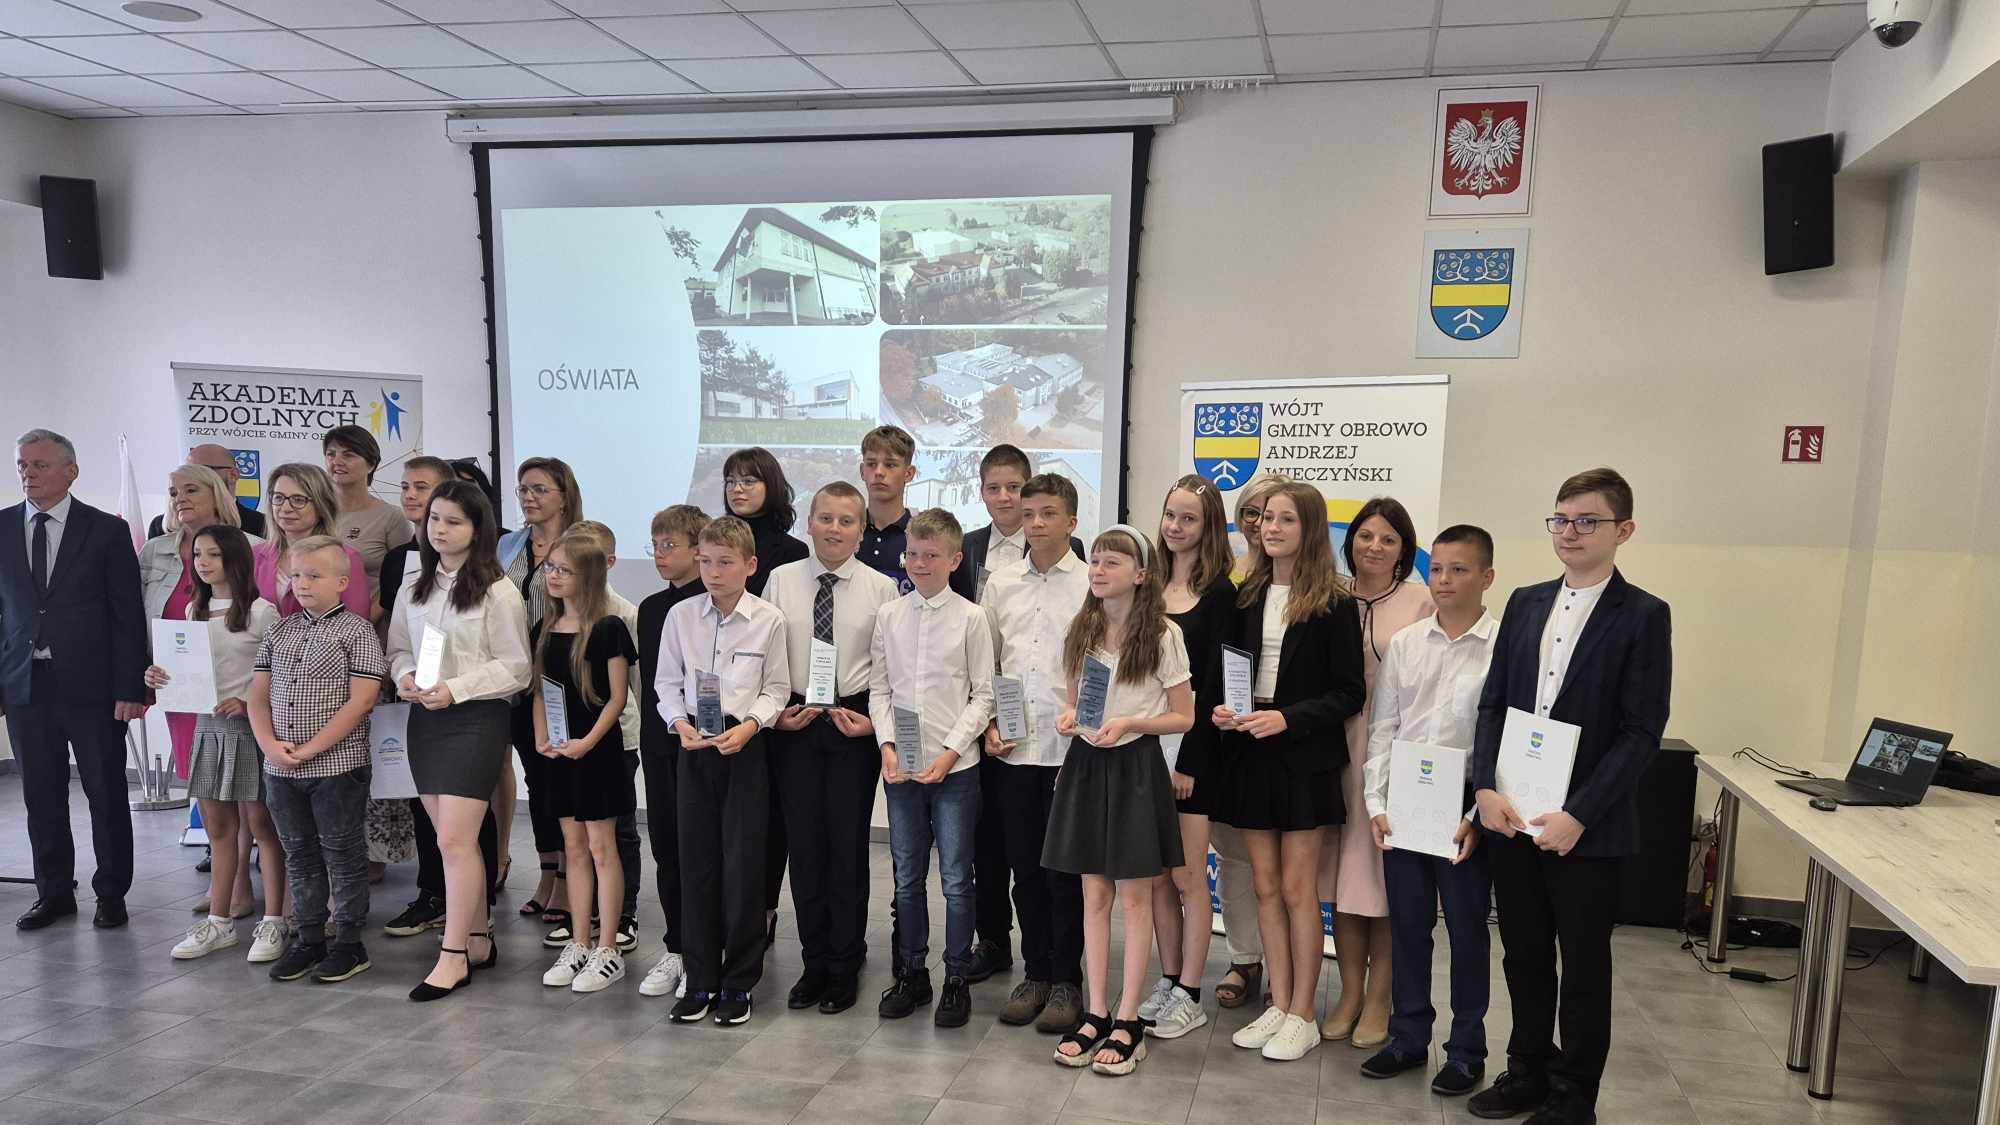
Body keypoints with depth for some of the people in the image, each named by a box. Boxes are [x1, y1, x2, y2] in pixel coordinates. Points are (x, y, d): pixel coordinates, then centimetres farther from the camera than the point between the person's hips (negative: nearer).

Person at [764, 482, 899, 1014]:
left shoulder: (881, 588, -2)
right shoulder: (781, 580, 2)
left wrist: (876, 720, -9)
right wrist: (774, 711, -4)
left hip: (855, 724, -2)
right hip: (793, 724, 2)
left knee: (848, 845, 5)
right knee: (804, 844, 8)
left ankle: (845, 967, 21)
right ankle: (814, 963, 23)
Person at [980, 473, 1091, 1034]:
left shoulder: (1092, 584, -3)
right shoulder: (1000, 584, 9)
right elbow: (985, 663, 14)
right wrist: (988, 724, 4)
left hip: (1071, 750, -3)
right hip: (1014, 751, 4)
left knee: (1065, 871, 3)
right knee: (1025, 869, 11)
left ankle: (1066, 981, 18)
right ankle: (1036, 973, 25)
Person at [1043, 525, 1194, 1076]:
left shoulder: (1163, 636, -8)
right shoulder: (1081, 630, 7)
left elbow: (1184, 717, -4)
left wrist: (1130, 723, -18)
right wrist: (1069, 717, -5)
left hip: (1136, 766, -4)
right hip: (1085, 763, 5)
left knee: (1134, 896, 3)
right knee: (1094, 894, 9)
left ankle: (1128, 1021, 12)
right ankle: (1096, 1014, 18)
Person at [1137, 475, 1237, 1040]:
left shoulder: (1219, 594, -6)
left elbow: (1216, 683, -10)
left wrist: (1188, 760, -13)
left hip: (1191, 745, -5)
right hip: (1145, 742, 5)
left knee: (1186, 875, 1)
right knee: (1157, 874, 11)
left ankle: (1189, 995, 12)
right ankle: (1167, 982, 23)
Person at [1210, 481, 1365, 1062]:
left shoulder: (1332, 605, -7)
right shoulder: (1246, 597, 7)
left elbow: (1348, 693, -7)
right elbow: (1221, 670, 13)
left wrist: (1287, 718, -18)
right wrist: (1219, 708, -7)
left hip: (1303, 758, -4)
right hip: (1247, 752, 5)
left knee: (1297, 887, 2)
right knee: (1265, 885, 10)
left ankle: (1301, 1015, 14)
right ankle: (1278, 1004, 21)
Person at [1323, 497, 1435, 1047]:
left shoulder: (1422, 603, -3)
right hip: (1339, 744, 3)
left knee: (1386, 876, 4)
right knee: (1341, 872, 10)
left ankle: (1378, 1000, 18)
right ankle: (1350, 992, 24)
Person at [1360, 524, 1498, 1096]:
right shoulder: (1403, 644, 4)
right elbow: (1381, 728, 5)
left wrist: (1479, 816, -12)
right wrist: (1377, 803, -1)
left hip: (1465, 808, -3)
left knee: (1466, 929, 8)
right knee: (1407, 925, 13)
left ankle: (1466, 1050, 24)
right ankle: (1408, 1037, 29)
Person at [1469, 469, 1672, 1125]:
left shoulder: (1643, 616, -7)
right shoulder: (1525, 603, 8)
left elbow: (1642, 732, -11)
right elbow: (1493, 703, 8)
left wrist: (1577, 816, -17)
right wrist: (1486, 787, -5)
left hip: (1587, 828, -4)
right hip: (1510, 818, 4)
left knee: (1584, 968, 10)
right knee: (1524, 956, 16)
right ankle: (1529, 1072, 33)